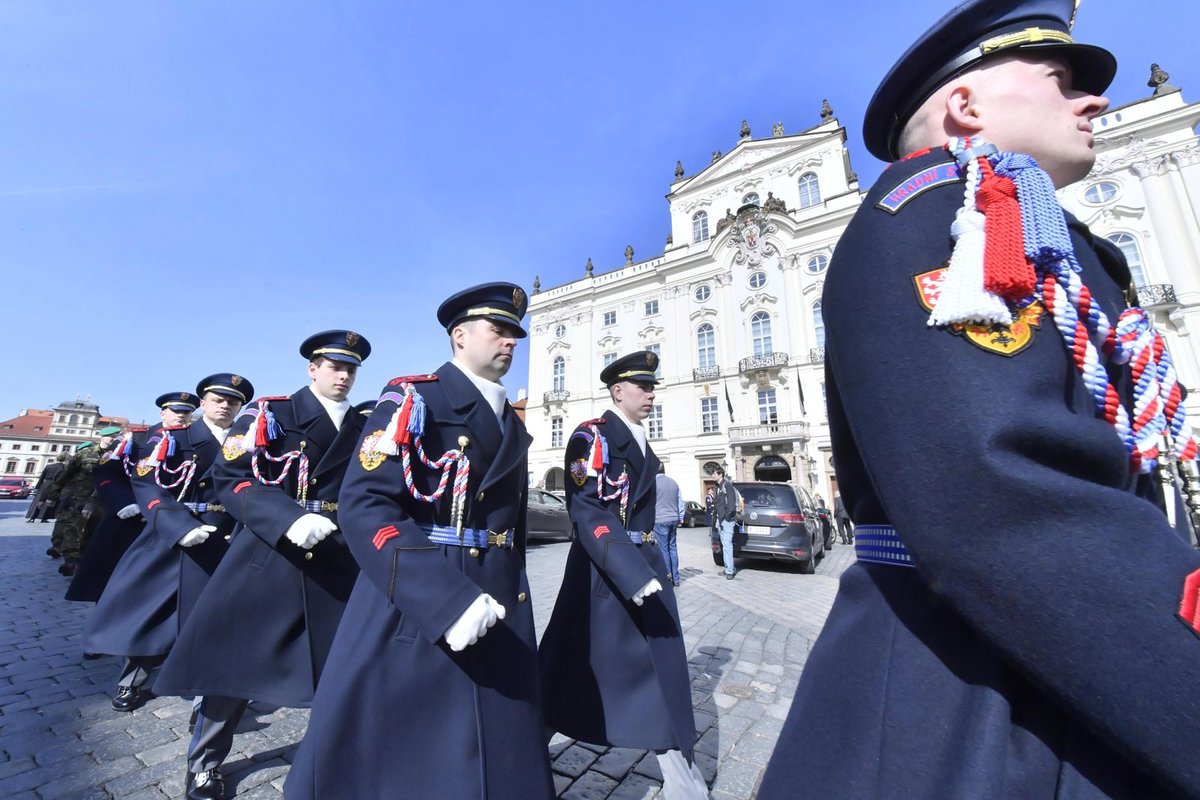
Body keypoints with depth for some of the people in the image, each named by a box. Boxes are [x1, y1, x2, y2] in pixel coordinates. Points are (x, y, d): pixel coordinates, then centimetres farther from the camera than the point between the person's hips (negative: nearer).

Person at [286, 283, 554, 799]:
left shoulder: (512, 424, 12)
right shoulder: (412, 398, -8)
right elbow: (363, 504, -20)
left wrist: (510, 597, 16)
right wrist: (446, 600, -27)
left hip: (496, 606, 7)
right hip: (413, 602, -6)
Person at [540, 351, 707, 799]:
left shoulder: (642, 443, 14)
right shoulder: (592, 435, -13)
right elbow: (584, 510, -23)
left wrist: (646, 563, 19)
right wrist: (629, 571, -30)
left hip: (647, 561, 8)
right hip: (604, 565, -7)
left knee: (664, 665, 11)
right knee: (573, 666, 7)